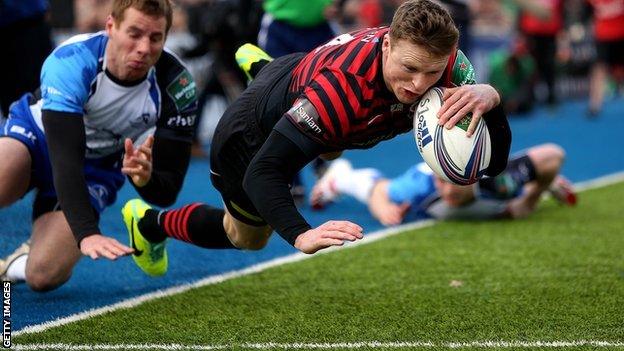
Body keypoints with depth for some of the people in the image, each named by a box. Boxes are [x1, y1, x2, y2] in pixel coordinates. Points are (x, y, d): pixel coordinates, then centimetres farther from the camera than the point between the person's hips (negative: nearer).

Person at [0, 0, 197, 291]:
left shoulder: (176, 87, -24)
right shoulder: (71, 61, -32)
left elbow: (167, 191, -21)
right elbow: (65, 158, -40)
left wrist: (145, 178, -46)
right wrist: (87, 233, -54)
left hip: (97, 166, 2)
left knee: (45, 276, -21)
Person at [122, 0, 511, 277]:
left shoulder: (445, 62, -32)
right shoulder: (345, 85, -48)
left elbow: (493, 162, -33)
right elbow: (263, 172, -47)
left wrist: (489, 97, -52)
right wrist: (302, 235, -63)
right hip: (252, 137, -5)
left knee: (331, 149, 42)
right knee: (245, 238, 22)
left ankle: (259, 68, 65)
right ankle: (149, 223, 48)